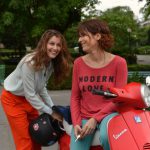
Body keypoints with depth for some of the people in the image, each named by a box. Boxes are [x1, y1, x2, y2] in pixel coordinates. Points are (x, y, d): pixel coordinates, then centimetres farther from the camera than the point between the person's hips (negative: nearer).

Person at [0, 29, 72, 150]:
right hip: (12, 99, -7)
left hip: (29, 98, 8)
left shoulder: (51, 63, -8)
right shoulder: (30, 62, -33)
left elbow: (42, 88, 2)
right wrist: (50, 112, -20)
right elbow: (29, 94, -28)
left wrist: (53, 107, -6)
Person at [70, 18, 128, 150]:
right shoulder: (79, 63, 3)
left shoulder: (119, 62, -6)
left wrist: (95, 119, -16)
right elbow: (75, 97, 5)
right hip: (84, 117, 3)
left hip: (109, 114, -2)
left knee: (106, 138, -34)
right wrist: (76, 123, -10)